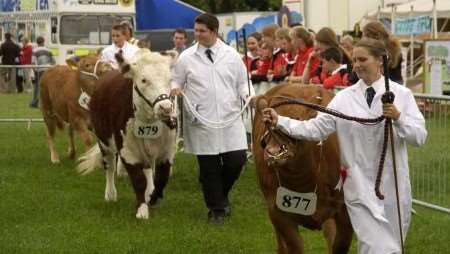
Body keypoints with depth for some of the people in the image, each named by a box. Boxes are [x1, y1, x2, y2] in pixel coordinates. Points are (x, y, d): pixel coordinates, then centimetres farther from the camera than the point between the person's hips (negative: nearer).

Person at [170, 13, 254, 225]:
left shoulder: (232, 55, 5)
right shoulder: (186, 57, 2)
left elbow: (242, 82, 10)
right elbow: (176, 81, 9)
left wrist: (249, 96, -9)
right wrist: (175, 89, -13)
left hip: (230, 119, 1)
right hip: (201, 121, -1)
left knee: (237, 160, -4)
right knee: (209, 167, 3)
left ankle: (221, 196, 26)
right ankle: (216, 210, 20)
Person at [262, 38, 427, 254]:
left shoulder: (401, 94, 0)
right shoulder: (344, 98, 1)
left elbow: (420, 137, -6)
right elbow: (316, 129, -3)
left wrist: (398, 118, -22)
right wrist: (279, 122, -13)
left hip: (393, 185, 1)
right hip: (360, 186, -1)